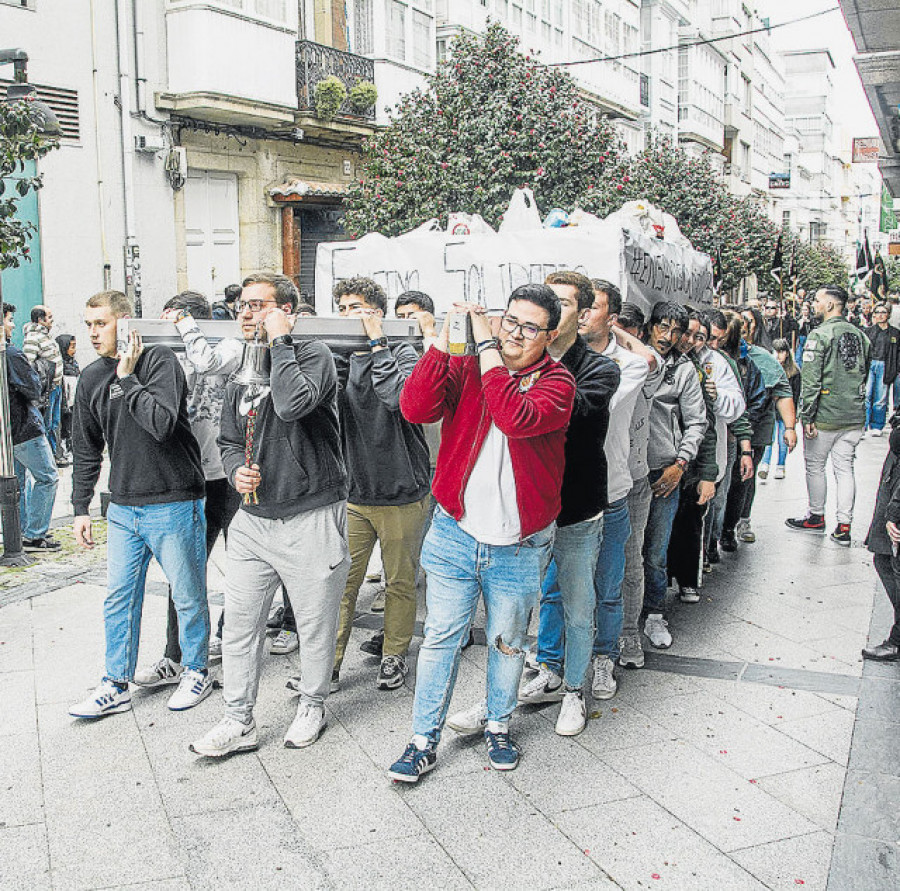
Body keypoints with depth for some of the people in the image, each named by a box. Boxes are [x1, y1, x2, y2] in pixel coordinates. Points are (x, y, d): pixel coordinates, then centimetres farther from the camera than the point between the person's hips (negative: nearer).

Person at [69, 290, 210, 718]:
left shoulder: (160, 362, -11)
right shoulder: (91, 378, 7)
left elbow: (162, 423, -27)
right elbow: (87, 449, 13)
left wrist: (127, 377, -17)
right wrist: (81, 507, 11)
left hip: (174, 505, -5)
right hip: (123, 509, 6)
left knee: (189, 597, 8)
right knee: (119, 599, 10)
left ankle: (196, 672, 27)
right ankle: (116, 686, 23)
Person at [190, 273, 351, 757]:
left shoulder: (313, 354, -9)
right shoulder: (240, 372, 11)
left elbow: (294, 404, -30)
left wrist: (279, 340, -18)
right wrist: (236, 470, -2)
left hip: (310, 519, -6)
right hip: (252, 517, 6)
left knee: (315, 625, 10)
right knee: (240, 626, 9)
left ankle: (313, 705, 32)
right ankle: (239, 722, 23)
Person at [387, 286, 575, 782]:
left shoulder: (556, 381, -6)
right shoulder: (465, 366, 0)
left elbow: (518, 420, -27)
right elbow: (415, 409, -17)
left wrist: (486, 347, -23)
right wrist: (445, 336, -19)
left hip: (519, 547, 0)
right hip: (455, 533, 1)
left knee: (507, 643, 16)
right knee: (441, 638, 7)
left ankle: (499, 726, 38)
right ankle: (424, 740, 21)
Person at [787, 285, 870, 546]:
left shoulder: (820, 335, -13)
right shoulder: (861, 335, 9)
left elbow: (810, 380, -16)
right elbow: (864, 375, 17)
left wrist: (807, 417, -13)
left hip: (825, 416, -6)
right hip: (855, 417, 6)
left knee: (815, 466, 10)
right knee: (845, 468, 9)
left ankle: (816, 517, 22)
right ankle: (844, 526, 8)